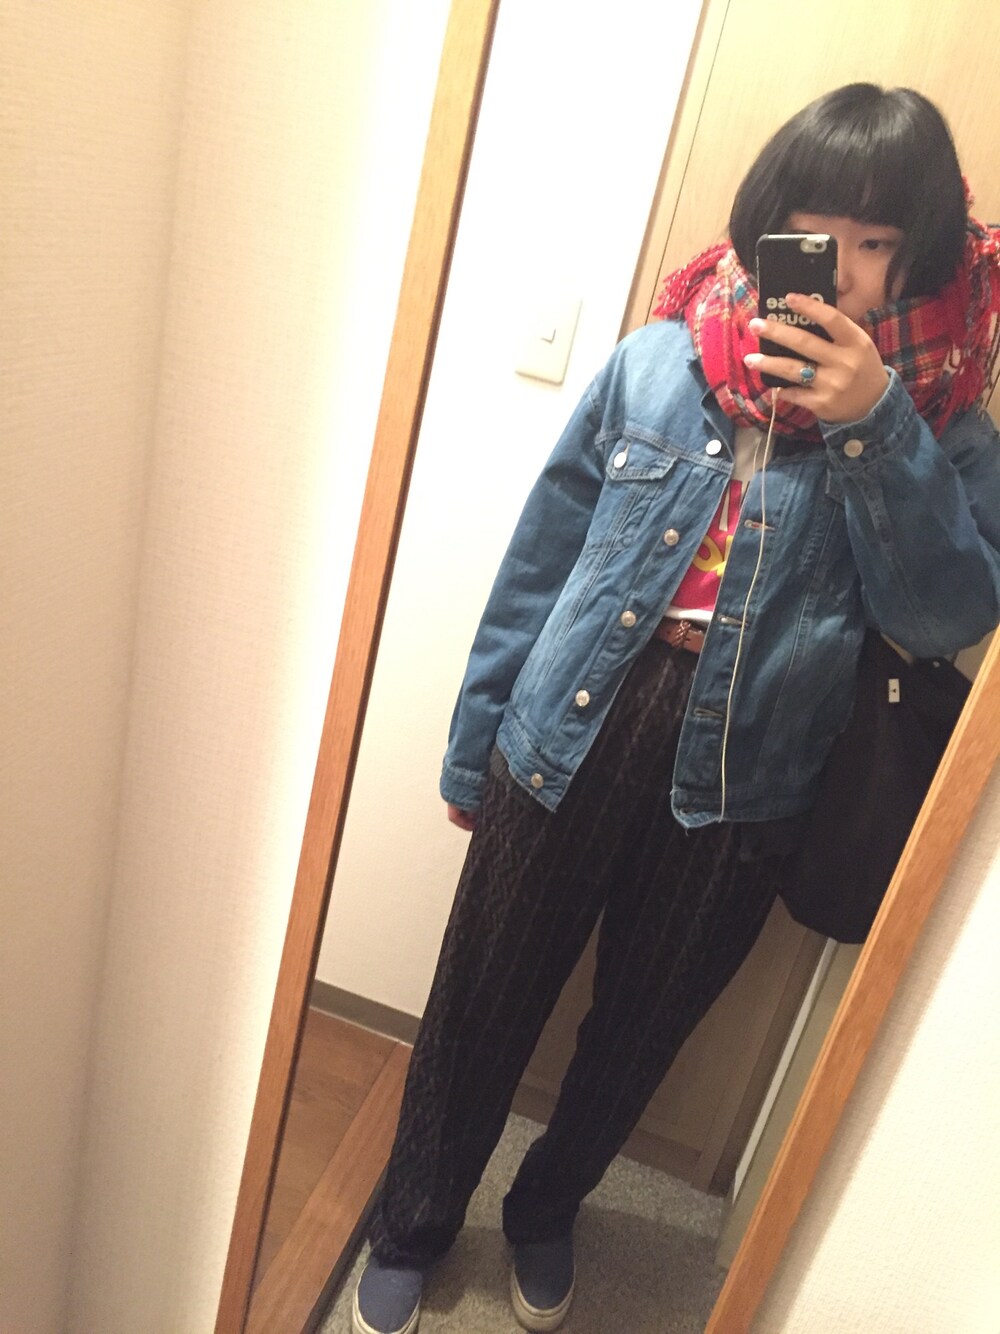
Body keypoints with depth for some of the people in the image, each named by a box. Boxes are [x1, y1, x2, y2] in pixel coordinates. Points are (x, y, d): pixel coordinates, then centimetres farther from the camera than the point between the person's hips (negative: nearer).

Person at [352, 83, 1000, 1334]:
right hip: (572, 738, 0)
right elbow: (542, 557, 1)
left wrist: (875, 429, -23)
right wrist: (475, 746, 6)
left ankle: (545, 1211, 51)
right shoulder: (659, 361, -3)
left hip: (736, 790, 1)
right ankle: (411, 1225, 43)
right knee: (482, 1007, 14)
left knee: (637, 1029, 20)